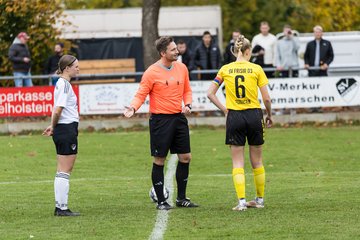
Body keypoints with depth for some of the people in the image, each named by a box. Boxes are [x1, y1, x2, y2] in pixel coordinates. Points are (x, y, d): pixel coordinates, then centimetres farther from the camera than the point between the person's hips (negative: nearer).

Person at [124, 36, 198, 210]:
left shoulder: (181, 68, 7)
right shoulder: (151, 73, -10)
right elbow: (141, 95, -8)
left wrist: (187, 104, -1)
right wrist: (133, 107, -27)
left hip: (179, 117, 6)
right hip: (160, 119, -6)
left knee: (185, 157, 7)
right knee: (159, 160, -1)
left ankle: (181, 198, 19)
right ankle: (161, 201, 7)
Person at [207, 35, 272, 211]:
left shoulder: (225, 69, 1)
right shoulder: (256, 69, -3)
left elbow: (210, 93, 1)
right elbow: (266, 98, -4)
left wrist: (224, 109, 7)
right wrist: (269, 115, 12)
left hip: (234, 117, 0)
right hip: (254, 116, 0)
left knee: (237, 162, 4)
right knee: (257, 161, 13)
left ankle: (241, 201, -7)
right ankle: (260, 199, 22)